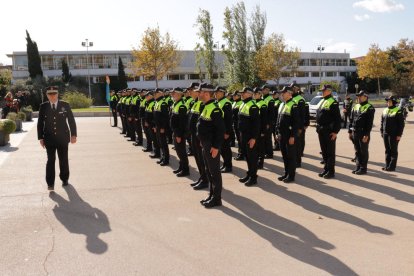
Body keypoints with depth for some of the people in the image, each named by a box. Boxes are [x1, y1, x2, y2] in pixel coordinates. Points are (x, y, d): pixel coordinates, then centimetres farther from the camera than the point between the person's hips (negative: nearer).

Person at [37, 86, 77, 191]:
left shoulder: (65, 105, 1)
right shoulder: (43, 107, 3)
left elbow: (71, 120, 3)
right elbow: (40, 123, 5)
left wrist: (73, 135, -3)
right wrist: (41, 138, 1)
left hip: (63, 138, 0)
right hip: (49, 139, 0)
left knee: (63, 160, 9)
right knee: (50, 160, -3)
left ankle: (64, 179, 25)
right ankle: (50, 183, 1)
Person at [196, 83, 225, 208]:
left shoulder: (214, 109, -18)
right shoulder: (206, 107, 12)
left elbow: (220, 129, -22)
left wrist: (216, 146, -23)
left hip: (212, 146, -10)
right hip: (205, 145, 10)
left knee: (214, 172, 0)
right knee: (208, 171, 17)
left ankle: (216, 199, 10)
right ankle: (212, 195, 28)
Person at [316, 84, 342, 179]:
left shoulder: (333, 103, -11)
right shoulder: (322, 102, 15)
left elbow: (338, 119, -15)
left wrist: (335, 132, -18)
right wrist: (318, 129, 17)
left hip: (329, 132, -8)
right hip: (321, 131, 8)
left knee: (330, 152, -1)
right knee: (324, 151, 14)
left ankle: (331, 171, 6)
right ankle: (326, 169, 23)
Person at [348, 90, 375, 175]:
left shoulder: (369, 108, -7)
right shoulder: (355, 107, 14)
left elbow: (370, 123, -13)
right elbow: (351, 120, 16)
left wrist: (366, 135, -18)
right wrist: (350, 132, 10)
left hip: (363, 133, -7)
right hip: (355, 133, 7)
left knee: (363, 151, 1)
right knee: (357, 151, 12)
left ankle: (363, 168, 8)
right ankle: (358, 167, 21)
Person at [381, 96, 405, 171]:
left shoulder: (398, 111, -8)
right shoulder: (385, 111, 11)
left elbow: (401, 124, -10)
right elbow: (382, 122, 17)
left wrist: (399, 135, -14)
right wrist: (382, 132, 11)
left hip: (394, 135, -6)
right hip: (385, 134, 6)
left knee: (393, 150, 1)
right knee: (387, 150, 11)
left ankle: (392, 166, 5)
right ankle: (387, 165, 19)